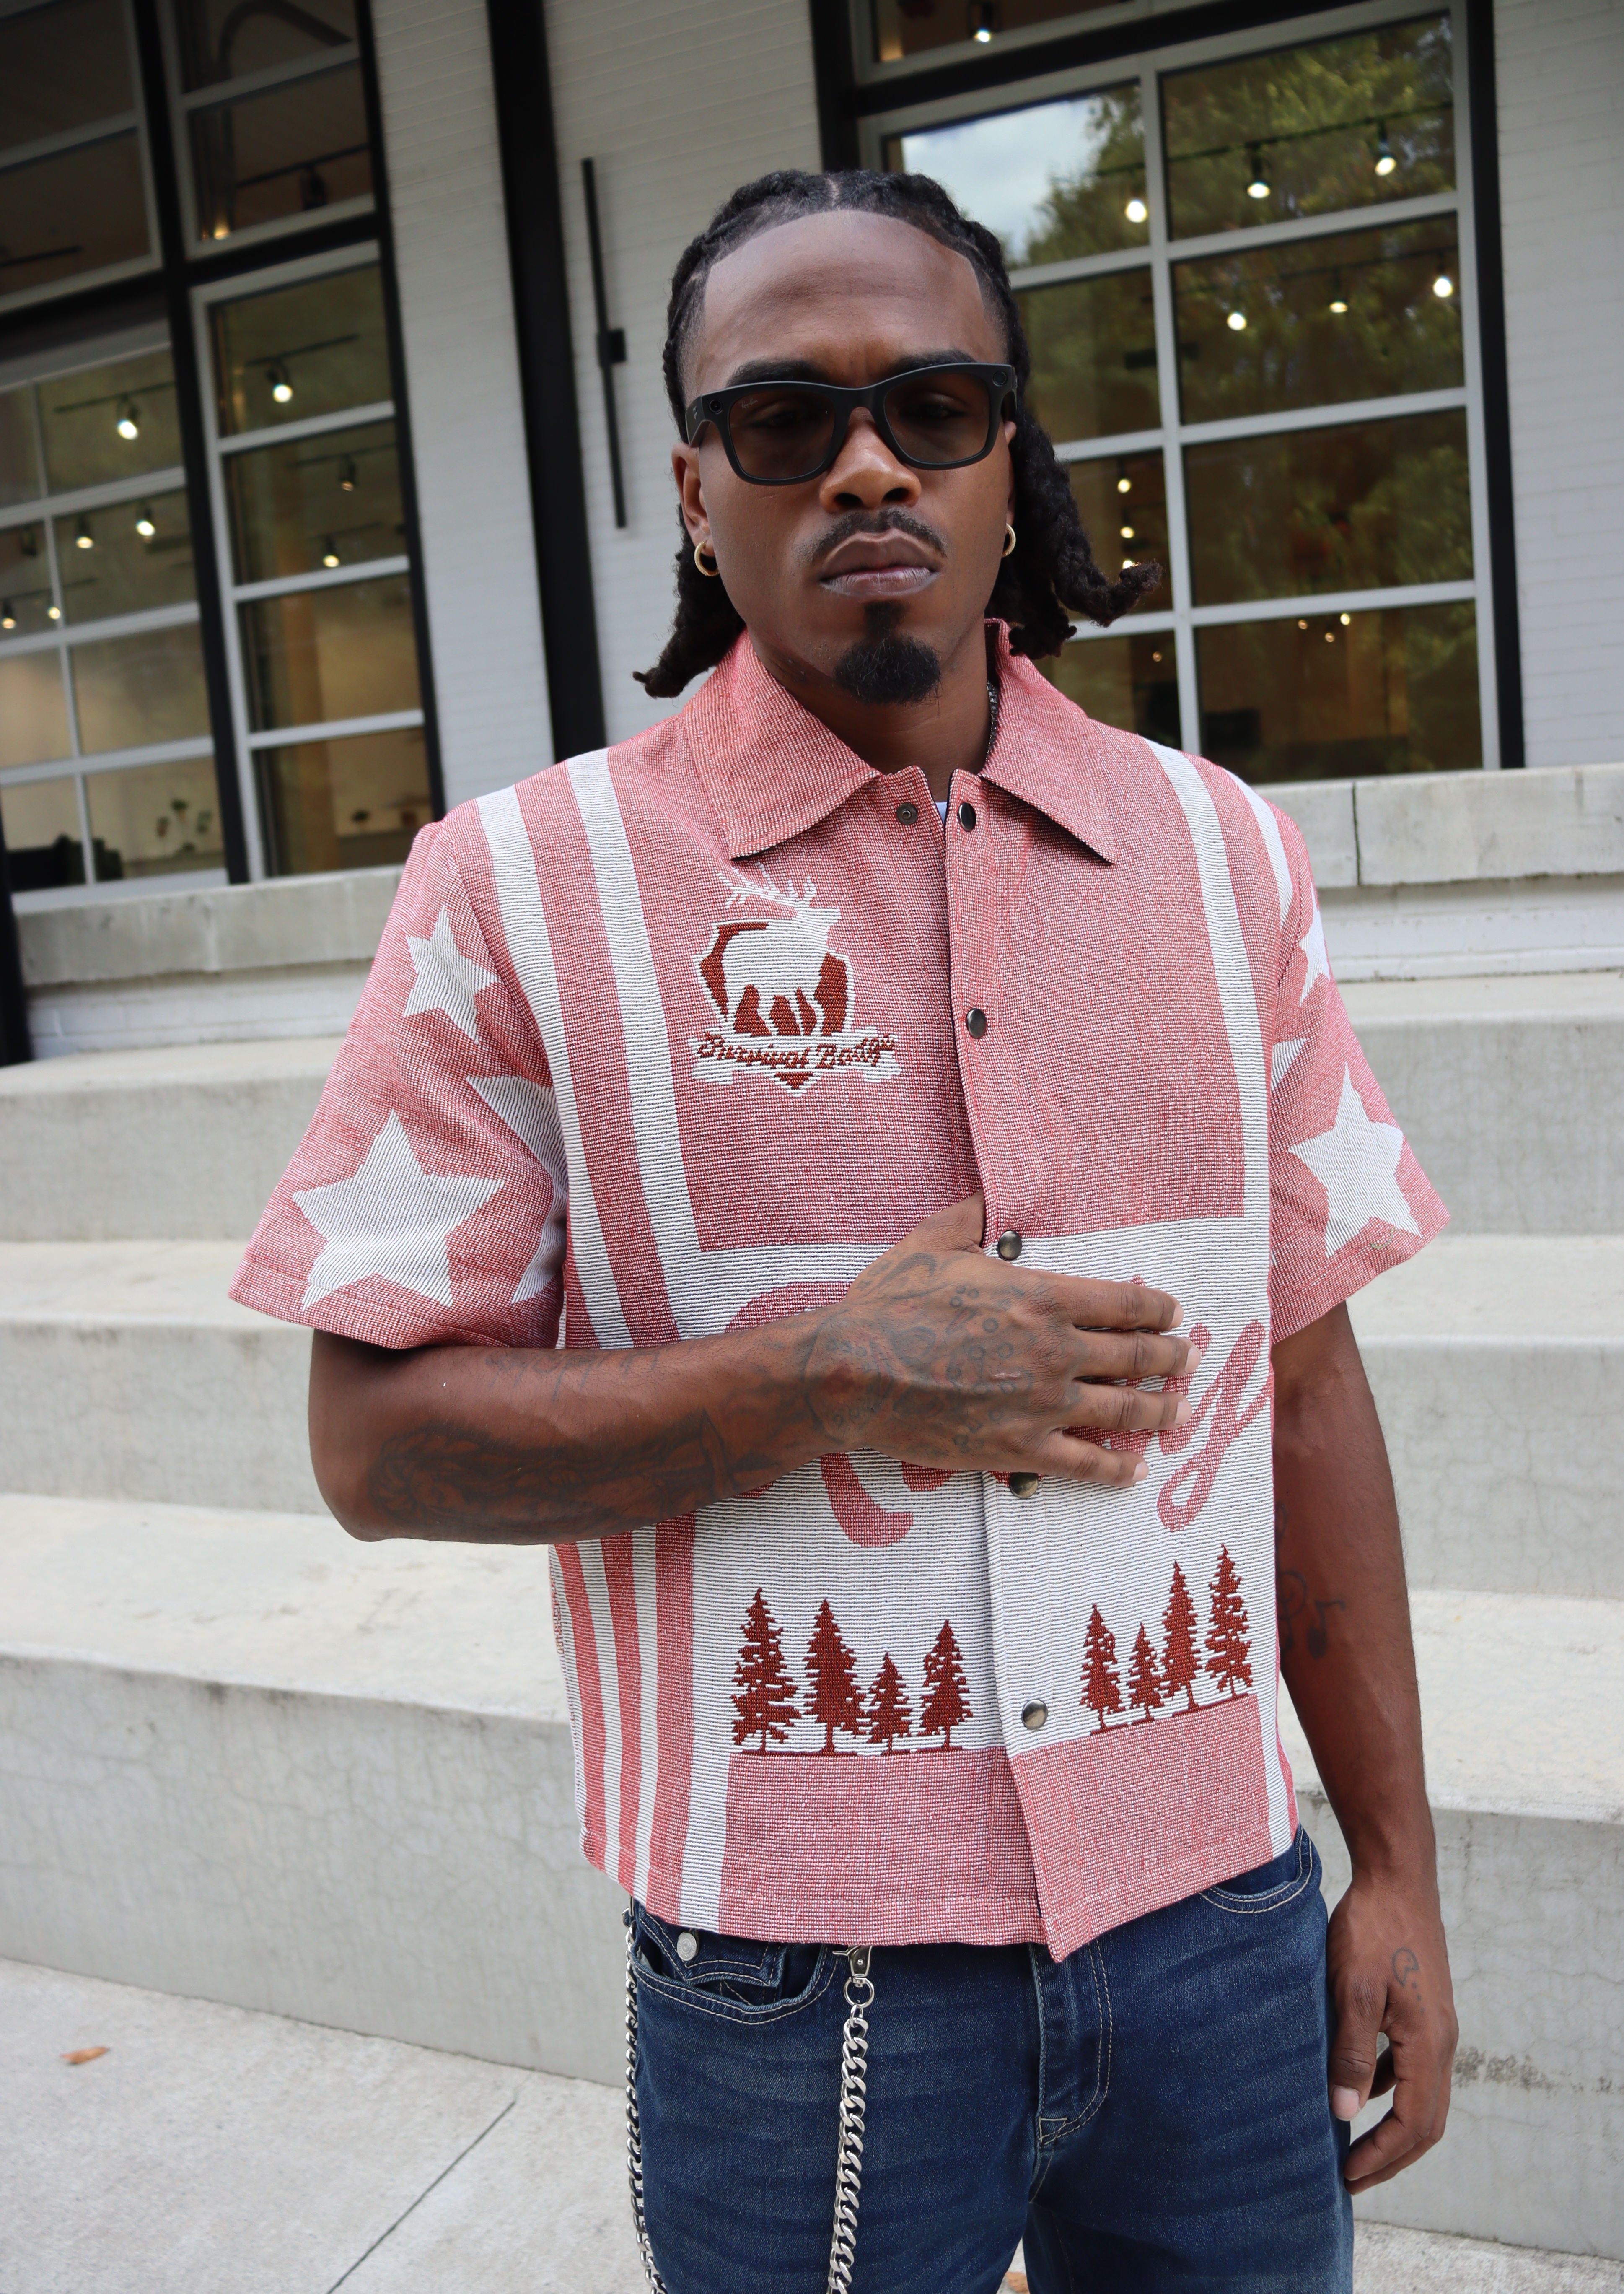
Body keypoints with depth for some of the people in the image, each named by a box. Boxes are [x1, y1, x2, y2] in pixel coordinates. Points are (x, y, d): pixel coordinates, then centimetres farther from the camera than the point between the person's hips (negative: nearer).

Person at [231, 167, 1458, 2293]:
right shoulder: (523, 884, -8)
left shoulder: (1222, 851, 2)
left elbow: (1306, 1374, 5)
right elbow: (379, 1438, -7)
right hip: (798, 1983, -2)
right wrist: (816, 1381, -21)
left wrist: (1397, 1867, 7)